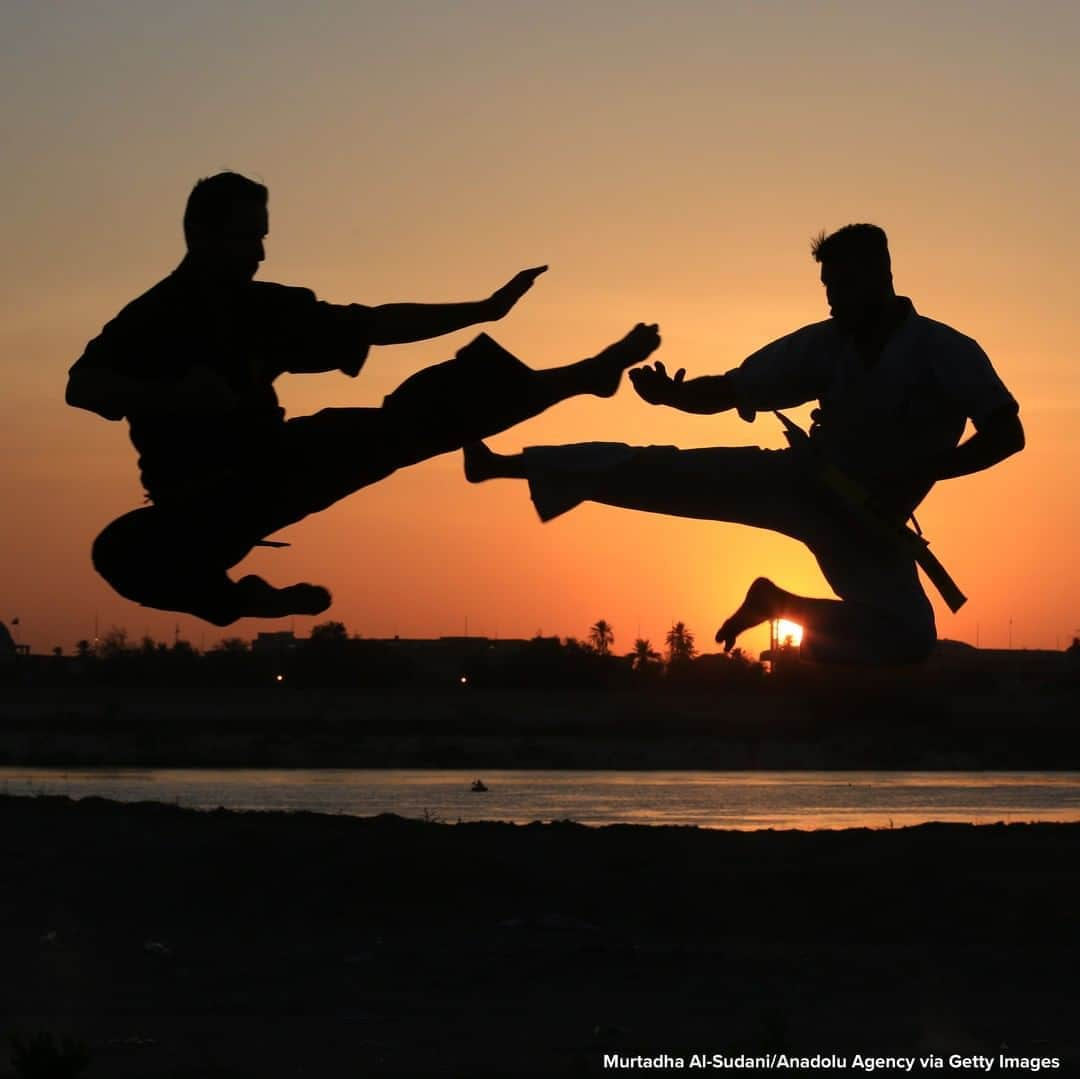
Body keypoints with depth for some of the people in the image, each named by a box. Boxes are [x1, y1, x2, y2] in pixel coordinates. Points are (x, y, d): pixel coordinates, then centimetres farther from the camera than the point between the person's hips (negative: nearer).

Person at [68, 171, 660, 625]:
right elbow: (83, 386, -31)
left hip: (275, 467, 5)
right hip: (206, 502, -5)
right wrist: (173, 395, -47)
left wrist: (486, 309, 1)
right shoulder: (152, 320, -17)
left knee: (418, 415, -3)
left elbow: (377, 324, 4)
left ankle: (587, 374, 4)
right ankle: (242, 600, -15)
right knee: (125, 552, -39)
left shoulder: (264, 307, -2)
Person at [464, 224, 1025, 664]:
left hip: (867, 522, -2)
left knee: (908, 638, -23)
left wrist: (917, 470, -31)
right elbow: (725, 392, -2)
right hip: (802, 483, 2)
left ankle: (782, 606, 0)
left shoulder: (945, 353, -20)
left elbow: (1006, 434, -23)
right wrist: (669, 393, -24)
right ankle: (503, 464, -10)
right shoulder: (825, 345, -6)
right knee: (660, 473, -12)